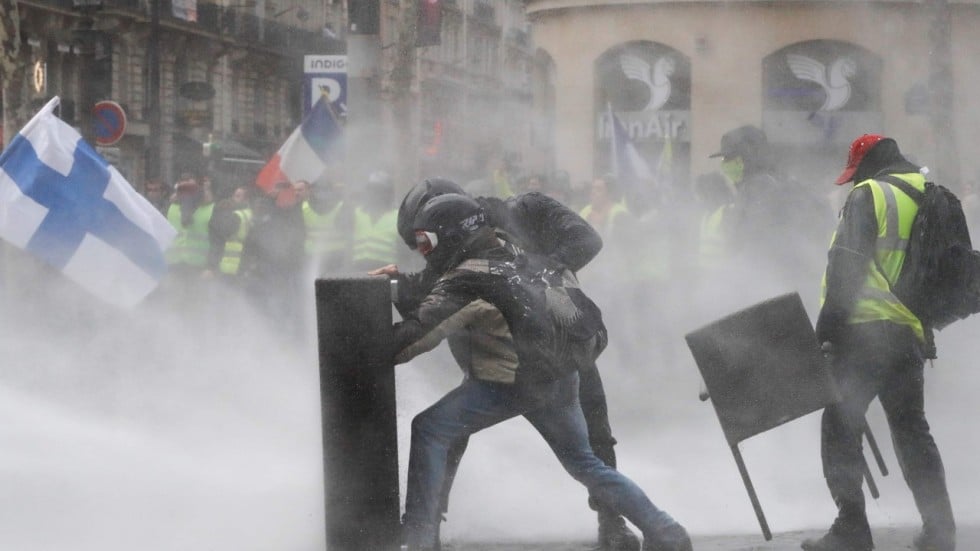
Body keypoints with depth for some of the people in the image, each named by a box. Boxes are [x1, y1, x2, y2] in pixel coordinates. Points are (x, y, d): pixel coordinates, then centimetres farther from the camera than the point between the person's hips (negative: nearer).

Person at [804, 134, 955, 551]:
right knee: (911, 428, 15)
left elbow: (847, 264, -13)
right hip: (912, 334, 7)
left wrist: (829, 324, -13)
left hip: (866, 328, -7)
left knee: (841, 426, -2)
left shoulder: (868, 195, -5)